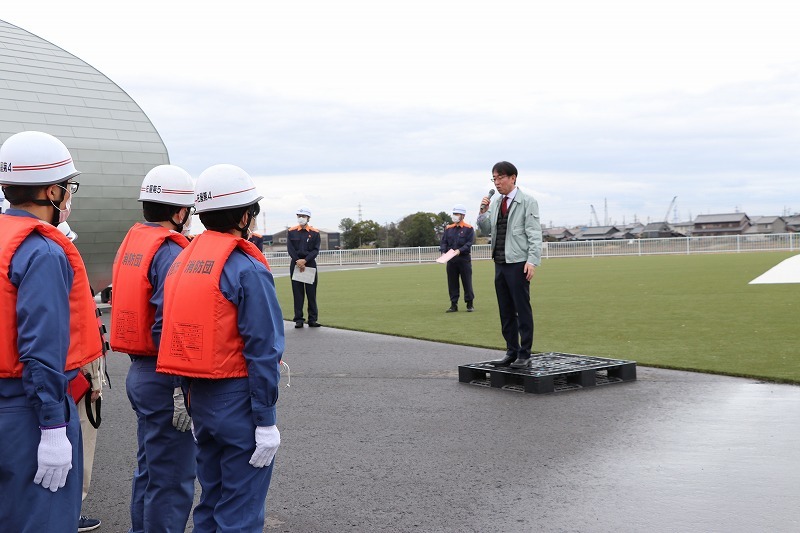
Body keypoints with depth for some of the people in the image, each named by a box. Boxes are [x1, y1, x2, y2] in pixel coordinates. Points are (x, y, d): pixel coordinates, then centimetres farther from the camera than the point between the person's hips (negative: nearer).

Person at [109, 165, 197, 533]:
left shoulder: (130, 244, 11)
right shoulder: (170, 253, -18)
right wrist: (181, 388, -22)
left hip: (138, 372, 10)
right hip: (163, 377, -10)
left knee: (149, 470, 21)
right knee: (172, 480, -1)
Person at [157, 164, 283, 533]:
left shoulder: (180, 262, 7)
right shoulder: (247, 270, -16)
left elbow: (168, 333, 9)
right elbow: (262, 351, -18)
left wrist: (184, 398, 15)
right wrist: (266, 421, -13)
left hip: (199, 399, 8)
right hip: (238, 401, -7)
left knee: (210, 501, 21)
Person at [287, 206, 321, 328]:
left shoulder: (315, 233, 3)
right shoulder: (291, 232, 4)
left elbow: (316, 250, -3)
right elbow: (290, 249, -2)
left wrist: (305, 260, -16)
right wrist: (298, 263, -11)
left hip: (310, 264, 0)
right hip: (295, 264, 0)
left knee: (311, 293, 1)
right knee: (298, 293, 1)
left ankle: (313, 319, 7)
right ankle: (298, 320, 5)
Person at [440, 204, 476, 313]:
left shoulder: (469, 229, 0)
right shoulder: (448, 229, 12)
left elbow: (469, 243, -10)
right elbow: (443, 242, 8)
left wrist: (460, 251, -24)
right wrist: (444, 251, -11)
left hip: (464, 259, -4)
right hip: (451, 260, 4)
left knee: (467, 282, 1)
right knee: (452, 283, 6)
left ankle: (469, 304, 10)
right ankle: (454, 304, 12)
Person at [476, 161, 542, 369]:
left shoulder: (527, 202, -4)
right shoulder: (495, 202, 13)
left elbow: (534, 235, -8)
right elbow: (486, 230, 16)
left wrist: (532, 261, -17)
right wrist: (483, 212, -1)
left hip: (518, 263, -6)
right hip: (500, 263, 6)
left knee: (522, 310, -3)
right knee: (506, 311, 11)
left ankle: (524, 355, 2)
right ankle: (511, 352, 19)